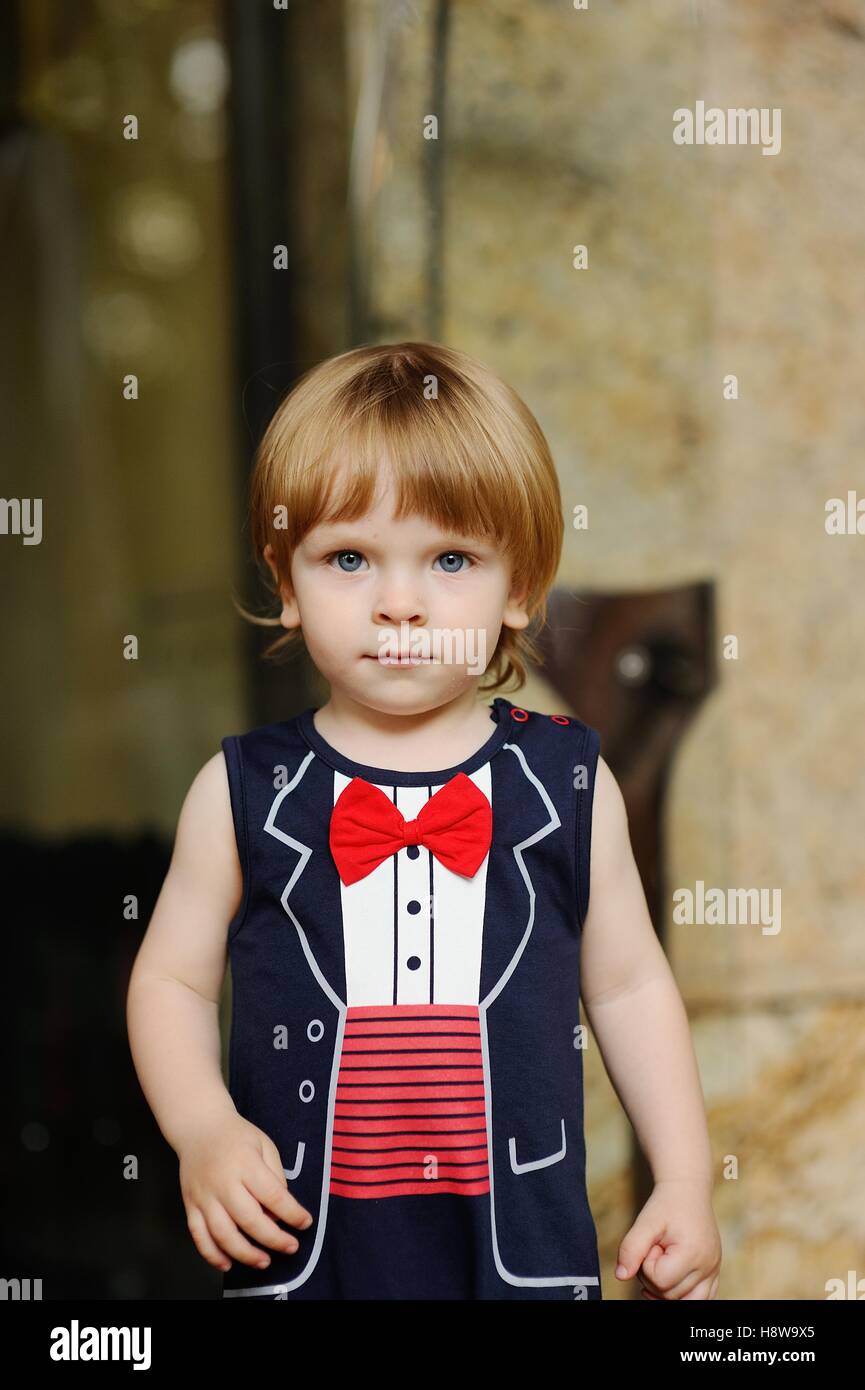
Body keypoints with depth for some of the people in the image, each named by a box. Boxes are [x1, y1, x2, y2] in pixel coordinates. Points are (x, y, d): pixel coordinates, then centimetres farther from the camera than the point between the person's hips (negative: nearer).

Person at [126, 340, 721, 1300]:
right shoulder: (245, 791, -2)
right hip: (301, 1244, 0)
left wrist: (685, 1183, 5)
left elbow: (629, 987, 8)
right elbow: (172, 978, 4)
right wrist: (203, 1131, -12)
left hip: (525, 1247, 0)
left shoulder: (566, 781, 0)